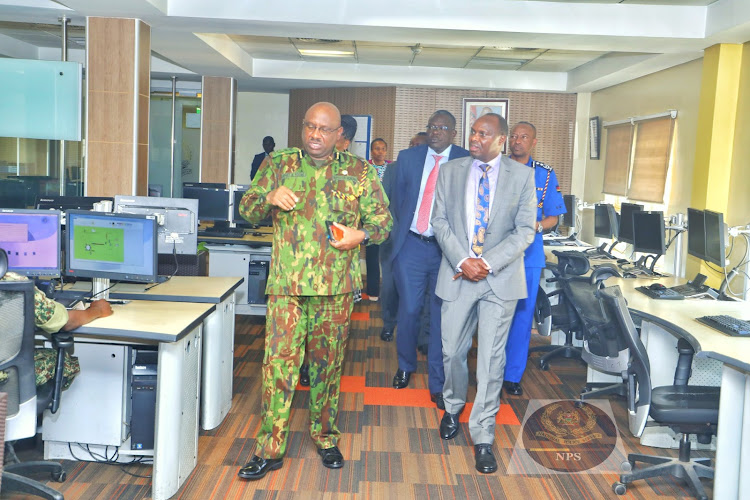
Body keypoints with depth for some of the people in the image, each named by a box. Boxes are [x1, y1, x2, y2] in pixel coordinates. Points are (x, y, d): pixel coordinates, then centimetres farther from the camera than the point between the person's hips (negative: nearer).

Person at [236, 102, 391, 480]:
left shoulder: (359, 171, 6)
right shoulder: (278, 163, 8)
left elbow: (383, 219, 8)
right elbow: (247, 209, 9)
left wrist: (362, 234, -13)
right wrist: (269, 197, -12)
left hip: (336, 286, 0)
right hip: (286, 282, 0)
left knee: (328, 363, 11)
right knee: (279, 361, -3)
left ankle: (325, 437, 30)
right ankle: (270, 449, 9)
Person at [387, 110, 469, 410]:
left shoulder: (466, 161, -1)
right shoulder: (408, 157, 8)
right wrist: (403, 229, 11)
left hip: (447, 248, -1)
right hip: (411, 246, 2)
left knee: (441, 316, 4)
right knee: (409, 310, 4)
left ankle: (438, 385, 15)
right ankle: (406, 366, 30)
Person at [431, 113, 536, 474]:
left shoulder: (521, 176, 1)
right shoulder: (450, 172, 6)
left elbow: (524, 230, -3)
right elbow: (440, 221, 2)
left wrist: (488, 263, -15)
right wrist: (462, 261, -12)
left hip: (500, 278, -1)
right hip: (457, 275, 2)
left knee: (491, 359, 2)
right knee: (452, 352, 11)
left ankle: (482, 437, 14)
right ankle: (453, 407, 40)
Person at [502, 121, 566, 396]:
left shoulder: (545, 174, 5)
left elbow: (553, 217, 7)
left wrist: (537, 226, -13)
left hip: (528, 253, 0)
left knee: (522, 313, 4)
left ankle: (513, 375, 17)